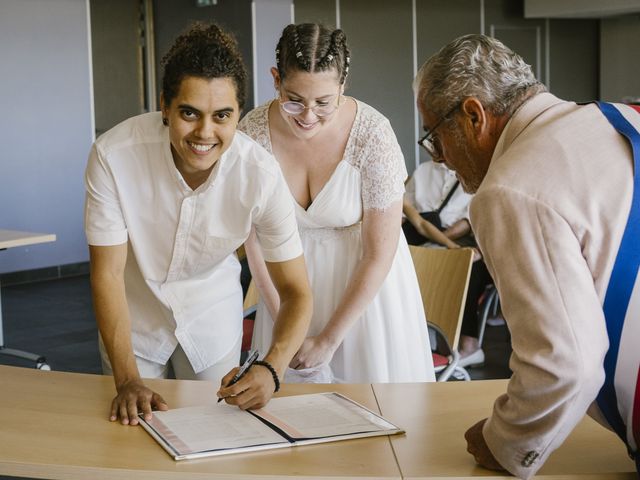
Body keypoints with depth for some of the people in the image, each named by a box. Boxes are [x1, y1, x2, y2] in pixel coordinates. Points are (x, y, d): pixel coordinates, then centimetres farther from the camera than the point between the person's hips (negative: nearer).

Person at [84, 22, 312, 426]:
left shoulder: (261, 174, -28)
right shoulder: (113, 155, -31)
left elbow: (297, 291, -22)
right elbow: (107, 272, -24)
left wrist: (271, 369, -40)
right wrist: (128, 379, -32)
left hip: (213, 316, 1)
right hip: (134, 315, -1)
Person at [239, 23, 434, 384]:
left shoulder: (373, 134, -24)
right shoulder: (253, 132, -17)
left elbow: (380, 253, -17)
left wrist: (329, 340, -14)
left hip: (364, 283, -2)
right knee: (292, 381, 11)